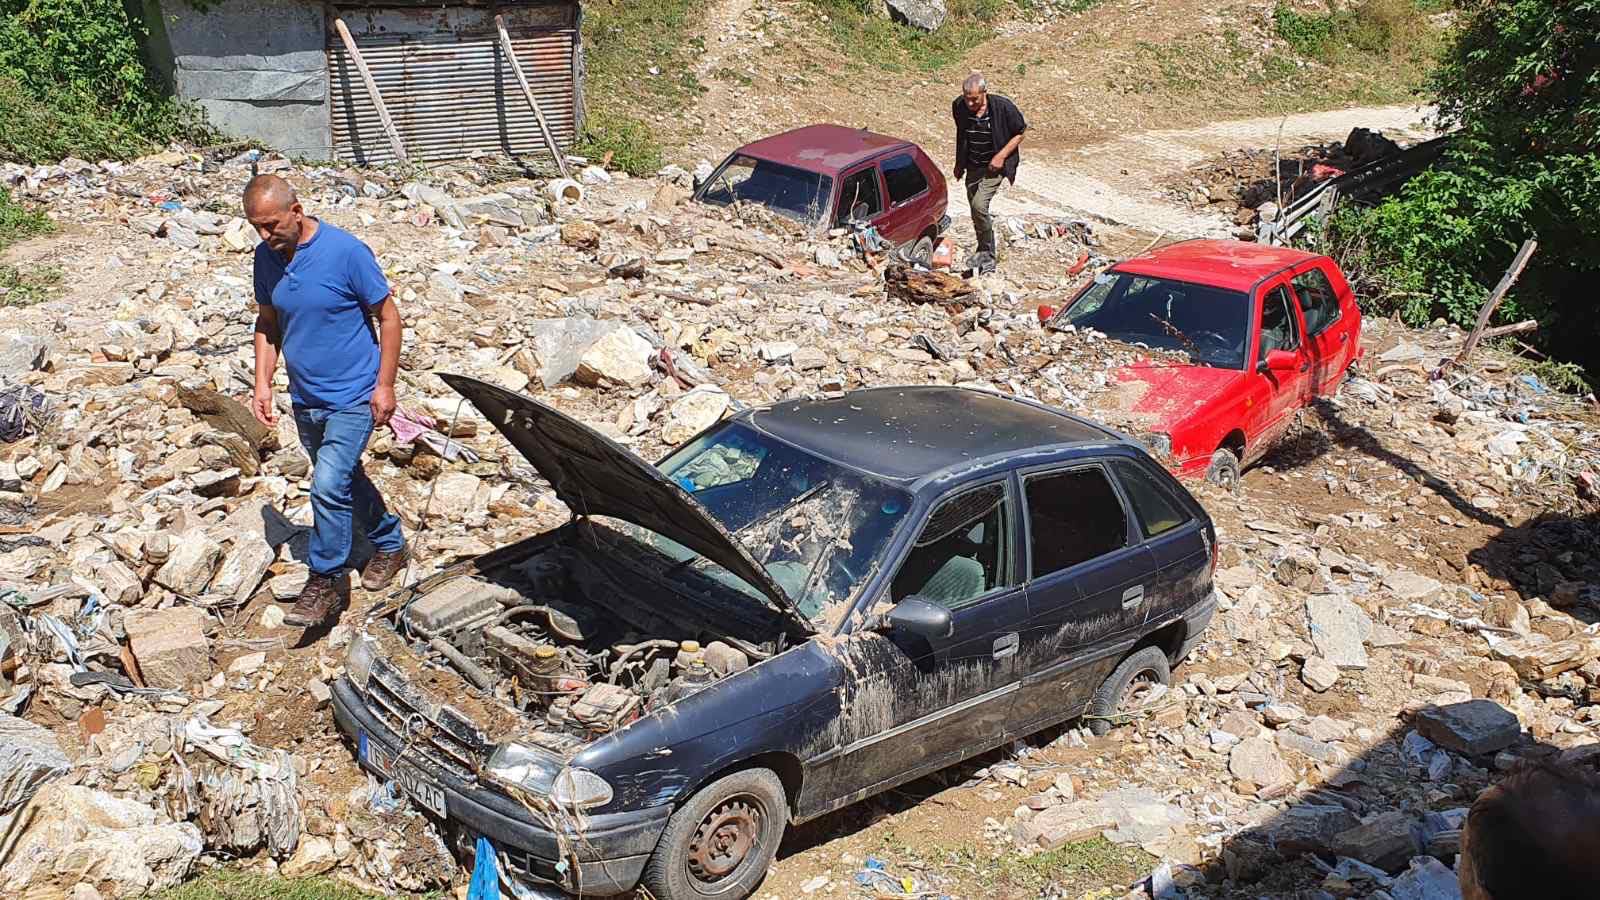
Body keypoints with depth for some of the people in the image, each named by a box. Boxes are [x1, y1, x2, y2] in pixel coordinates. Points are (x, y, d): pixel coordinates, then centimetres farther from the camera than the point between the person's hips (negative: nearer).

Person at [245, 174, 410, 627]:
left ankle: (327, 580, 1)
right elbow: (267, 324, 13)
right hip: (305, 400, 7)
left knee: (329, 484, -16)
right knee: (345, 479, 19)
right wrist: (262, 383, 3)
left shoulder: (346, 251, -18)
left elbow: (388, 317, -12)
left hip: (353, 398, -7)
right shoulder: (266, 257, 0)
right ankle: (391, 543, 40)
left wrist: (384, 385, -14)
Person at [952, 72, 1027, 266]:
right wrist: (959, 163, 18)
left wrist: (1001, 156, -16)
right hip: (972, 167, 5)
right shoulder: (959, 106, -7)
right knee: (976, 211, 11)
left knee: (979, 205, -21)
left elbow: (1020, 133, -6)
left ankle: (987, 253, -6)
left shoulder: (1003, 106, -19)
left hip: (994, 166, -5)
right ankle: (985, 252, 28)